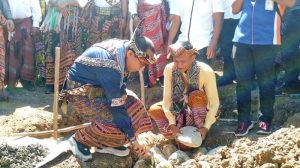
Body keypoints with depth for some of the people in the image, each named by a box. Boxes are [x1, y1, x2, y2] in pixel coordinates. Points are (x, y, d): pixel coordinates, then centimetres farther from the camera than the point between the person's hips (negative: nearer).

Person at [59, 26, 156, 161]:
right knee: (116, 120, -23)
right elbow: (116, 106, -31)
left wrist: (122, 91, -7)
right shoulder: (110, 67, -35)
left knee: (131, 103, -2)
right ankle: (80, 139, -2)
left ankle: (104, 143, 6)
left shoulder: (122, 46, -8)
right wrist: (133, 140, -25)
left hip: (95, 86, 9)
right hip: (81, 93, -9)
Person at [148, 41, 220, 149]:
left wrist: (206, 127, -26)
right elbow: (167, 98, -14)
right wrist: (172, 123, -22)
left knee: (197, 95, -33)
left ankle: (199, 130, -15)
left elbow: (214, 103, -19)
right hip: (179, 111, 3)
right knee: (153, 110, -20)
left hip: (200, 112, -3)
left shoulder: (206, 71, -25)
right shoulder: (169, 69, -17)